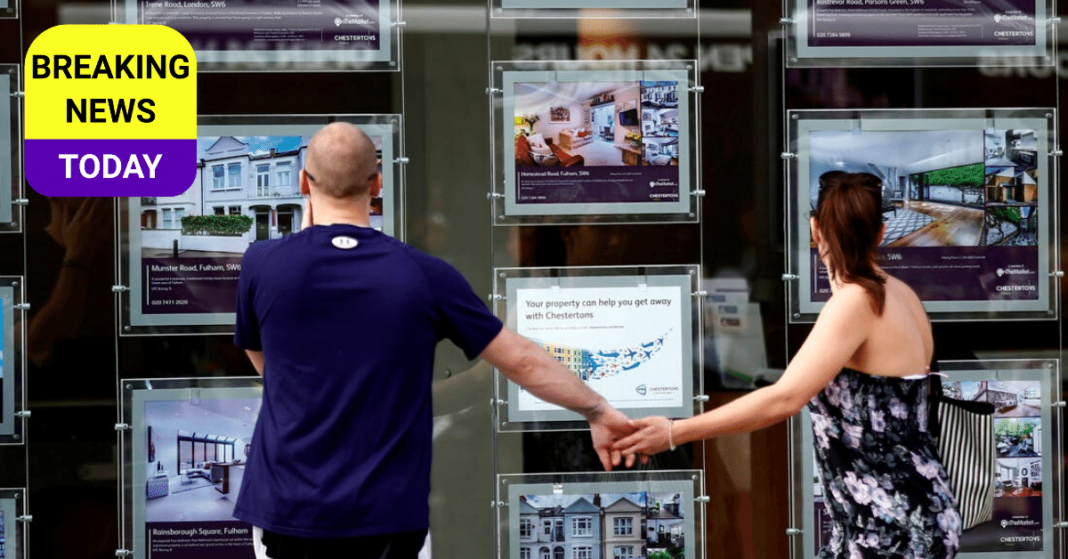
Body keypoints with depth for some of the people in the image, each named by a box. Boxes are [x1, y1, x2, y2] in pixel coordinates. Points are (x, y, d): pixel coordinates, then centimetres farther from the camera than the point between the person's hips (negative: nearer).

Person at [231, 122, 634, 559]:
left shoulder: (262, 264, -5)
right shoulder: (424, 276, -5)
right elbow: (523, 361, 2)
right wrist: (598, 411, 17)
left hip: (285, 510, 0)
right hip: (389, 518, 0)